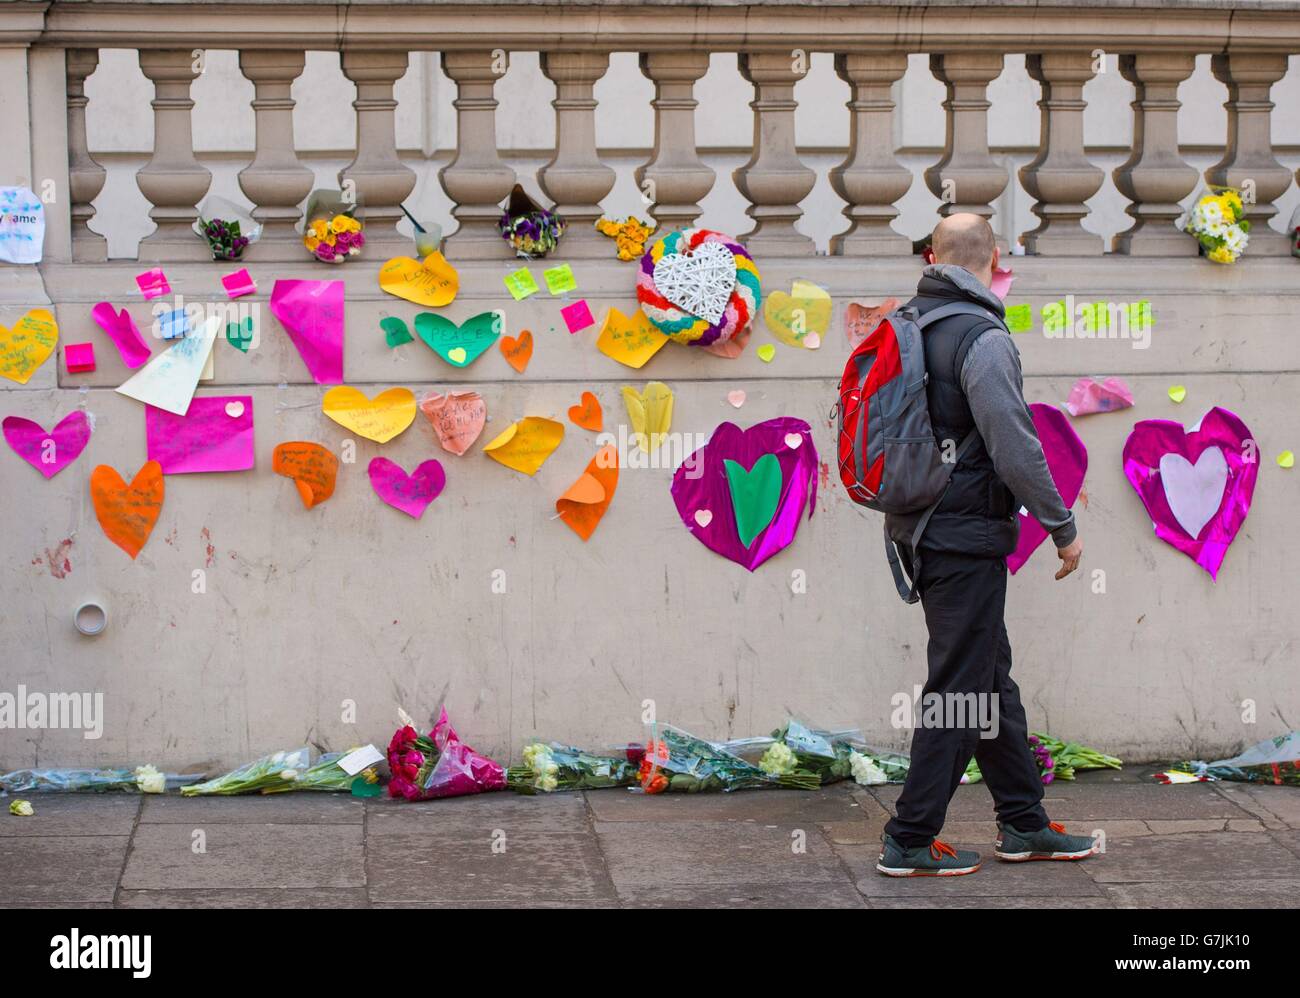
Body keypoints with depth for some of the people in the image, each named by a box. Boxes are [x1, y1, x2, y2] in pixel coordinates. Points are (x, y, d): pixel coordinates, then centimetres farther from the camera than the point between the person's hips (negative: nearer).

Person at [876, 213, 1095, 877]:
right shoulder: (983, 339, -18)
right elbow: (1016, 450, -20)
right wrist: (1063, 528, -10)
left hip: (916, 528, 9)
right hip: (967, 536, -9)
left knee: (993, 678, 17)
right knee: (958, 690, -2)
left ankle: (1024, 824, 25)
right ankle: (909, 842, 1)